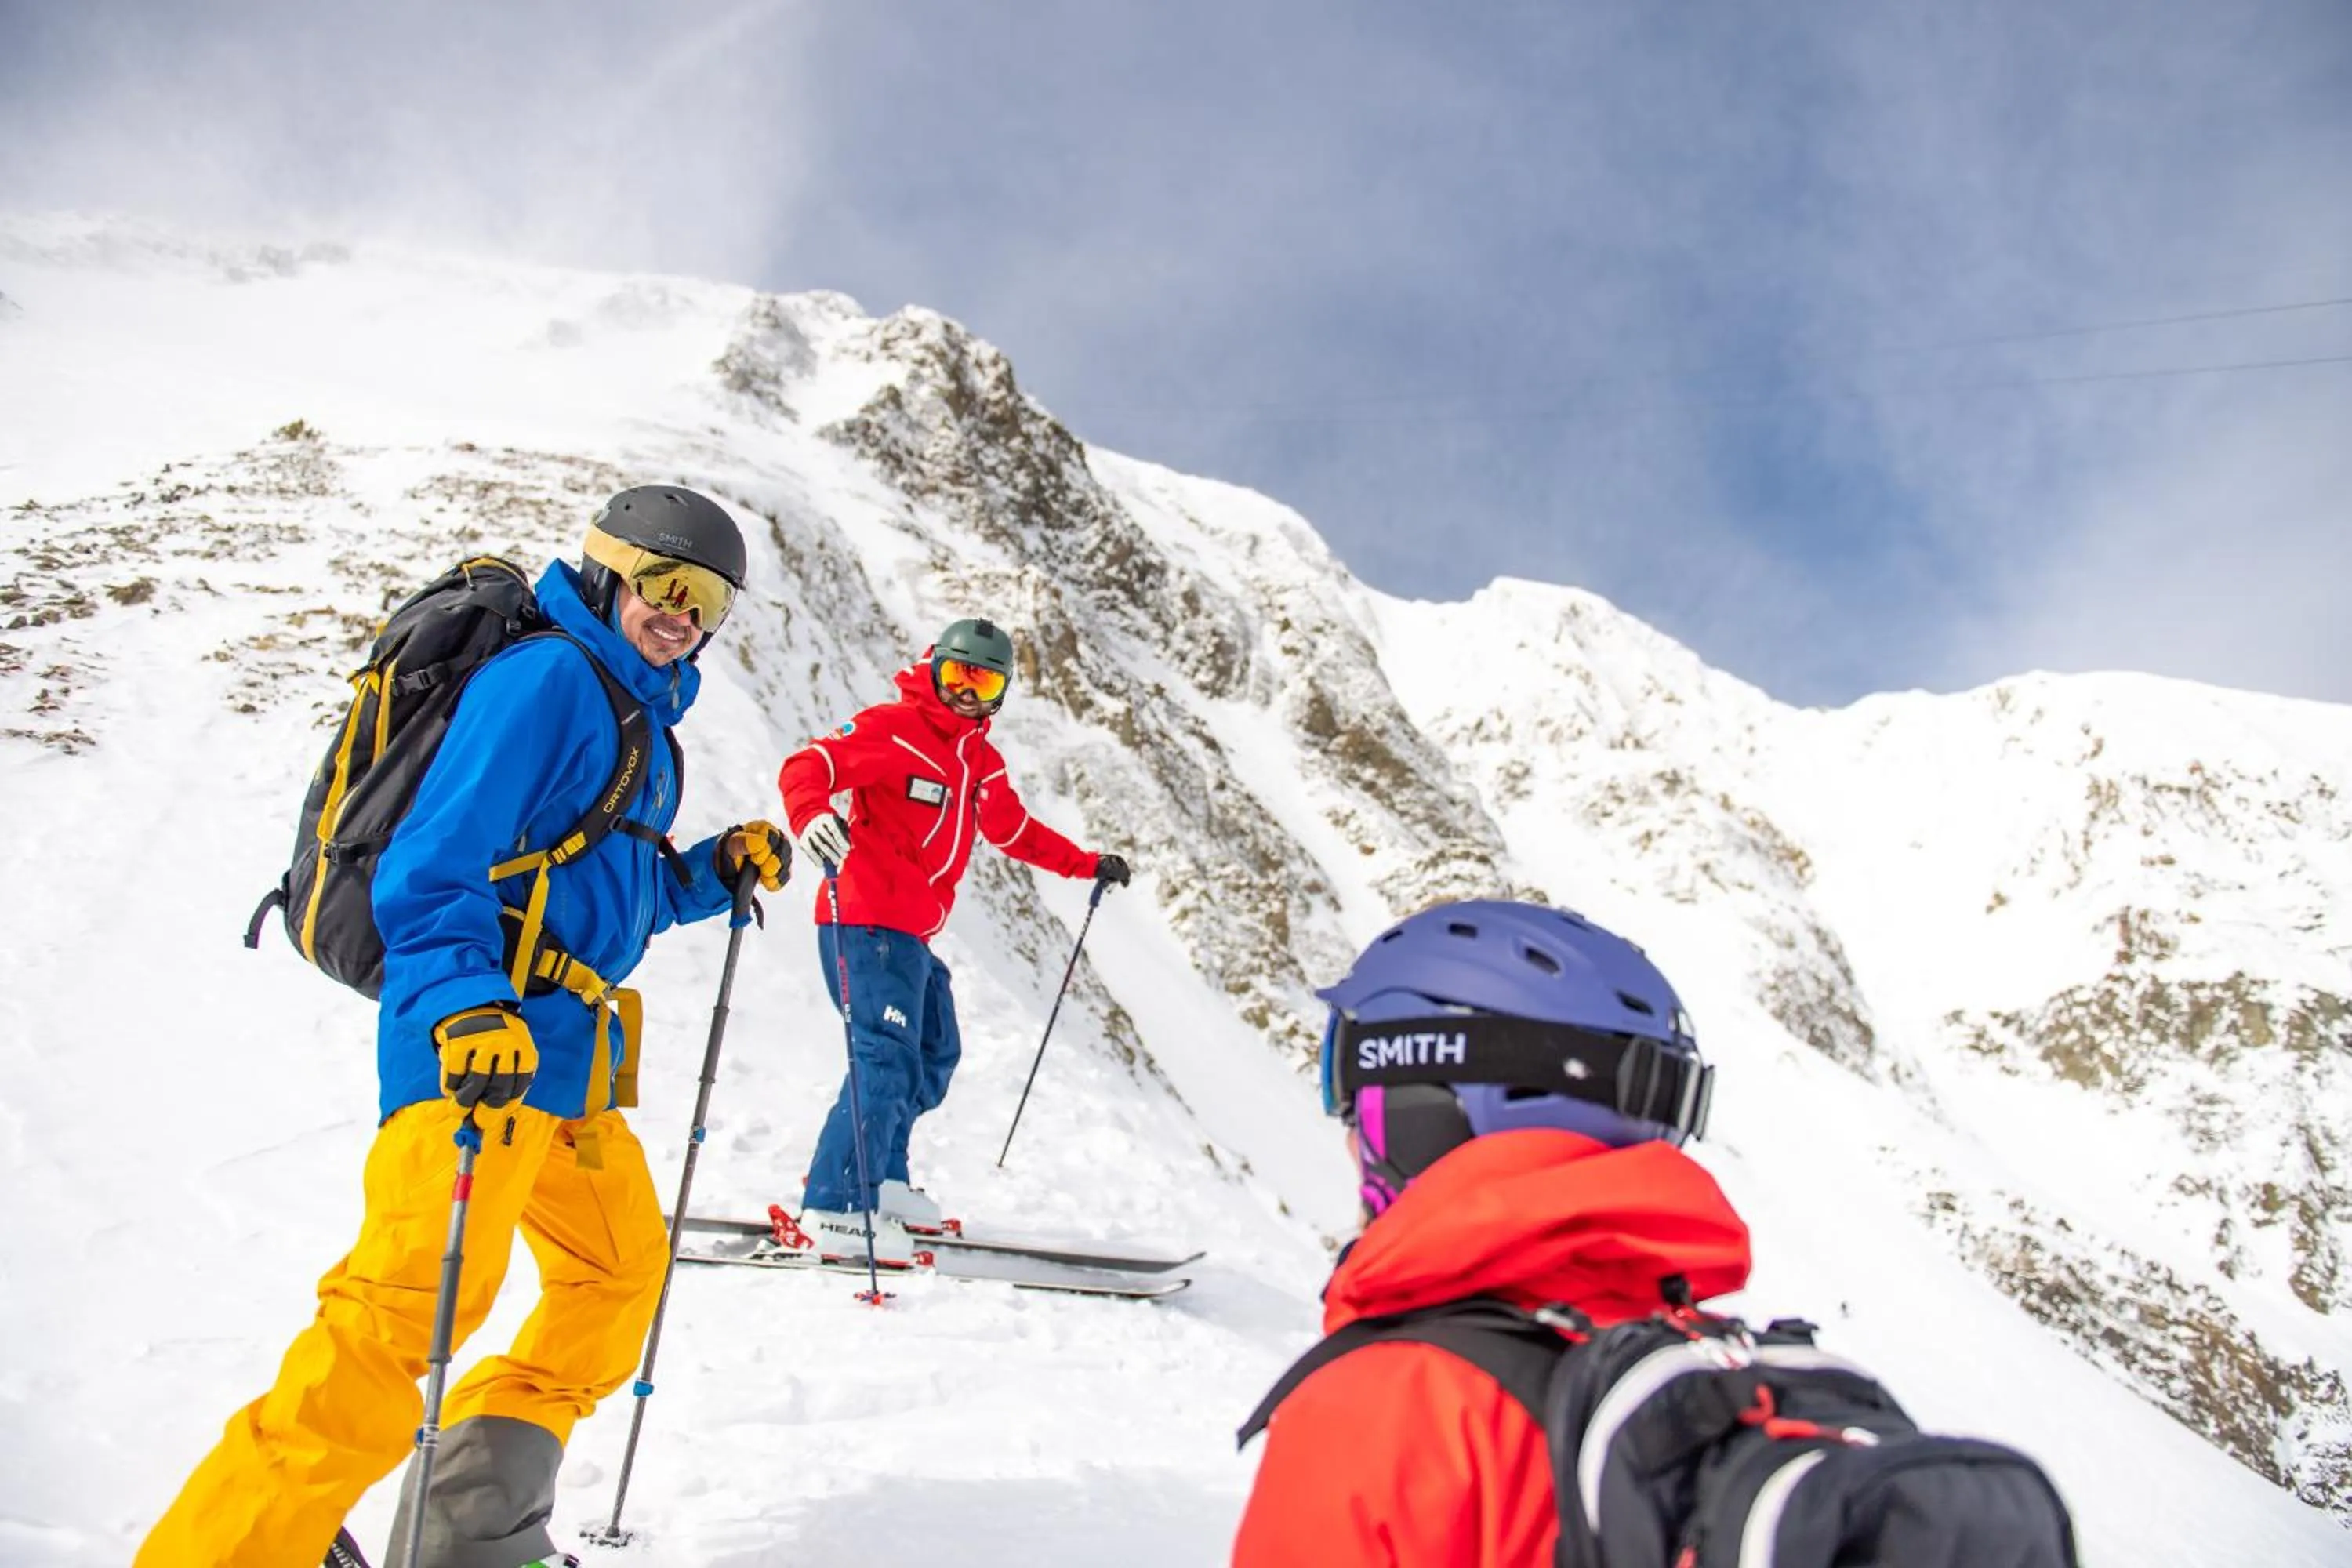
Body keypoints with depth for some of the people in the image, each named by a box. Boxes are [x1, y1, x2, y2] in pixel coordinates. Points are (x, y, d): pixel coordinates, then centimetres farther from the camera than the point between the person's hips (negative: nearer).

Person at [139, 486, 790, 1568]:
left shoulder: (636, 713, 21)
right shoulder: (549, 677, -9)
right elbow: (434, 867, -18)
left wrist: (715, 872, 12)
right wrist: (467, 1008, -31)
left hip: (563, 1054, 11)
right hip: (477, 1044, -10)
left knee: (622, 1264, 15)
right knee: (417, 1299, -16)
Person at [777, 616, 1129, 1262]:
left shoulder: (981, 761, 18)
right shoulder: (893, 729, -7)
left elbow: (1015, 830, 31)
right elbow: (806, 767, -18)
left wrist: (1088, 865, 32)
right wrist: (812, 818, -39)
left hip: (912, 934, 10)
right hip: (867, 923, -10)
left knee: (934, 1055, 17)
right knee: (888, 1059, -16)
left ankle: (878, 1180, 27)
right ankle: (837, 1208, -12)